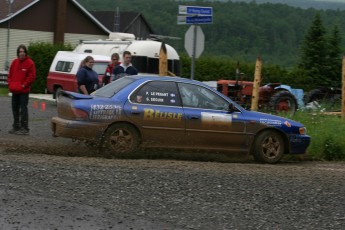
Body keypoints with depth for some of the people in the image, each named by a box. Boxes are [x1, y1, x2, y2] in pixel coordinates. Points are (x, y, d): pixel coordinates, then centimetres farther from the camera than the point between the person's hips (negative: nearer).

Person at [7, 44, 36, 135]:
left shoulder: (30, 63, -6)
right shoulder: (14, 62, 11)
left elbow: (32, 76, -9)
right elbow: (10, 74, 16)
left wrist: (24, 85, -13)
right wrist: (10, 84, 2)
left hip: (24, 91, -7)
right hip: (15, 90, 7)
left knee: (23, 109, -8)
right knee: (15, 108, 12)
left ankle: (25, 128, -8)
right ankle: (16, 127, 21)